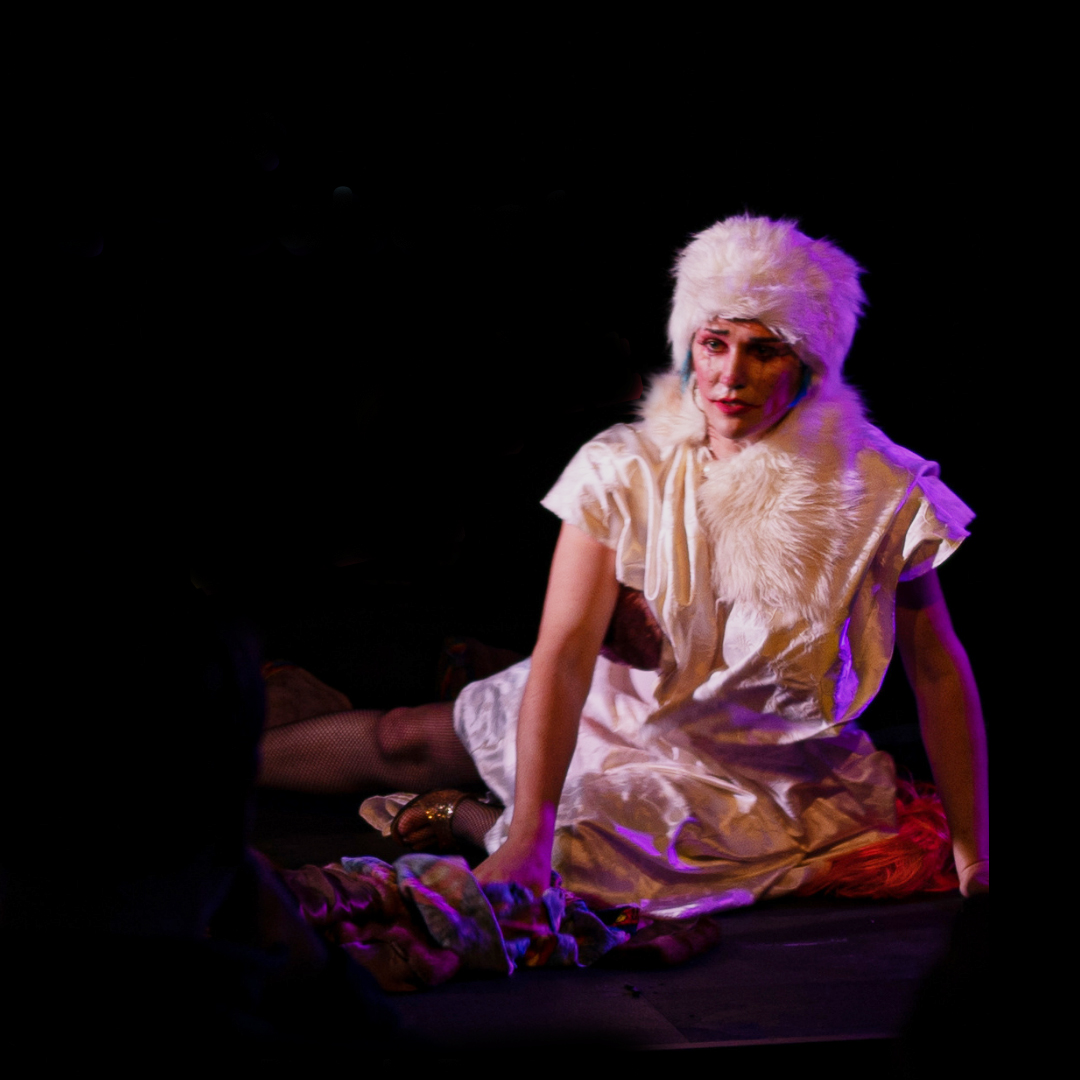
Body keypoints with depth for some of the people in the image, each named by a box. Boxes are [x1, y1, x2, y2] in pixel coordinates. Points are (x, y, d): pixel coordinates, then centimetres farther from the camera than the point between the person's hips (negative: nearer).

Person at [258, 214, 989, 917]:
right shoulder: (626, 473, -17)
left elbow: (940, 674, -11)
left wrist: (974, 861, -13)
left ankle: (469, 816, 8)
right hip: (614, 707, 3)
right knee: (401, 741, 7)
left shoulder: (881, 493, -21)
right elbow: (565, 652, -22)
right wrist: (527, 837, -30)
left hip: (760, 783, -3)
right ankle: (223, 760, 32)